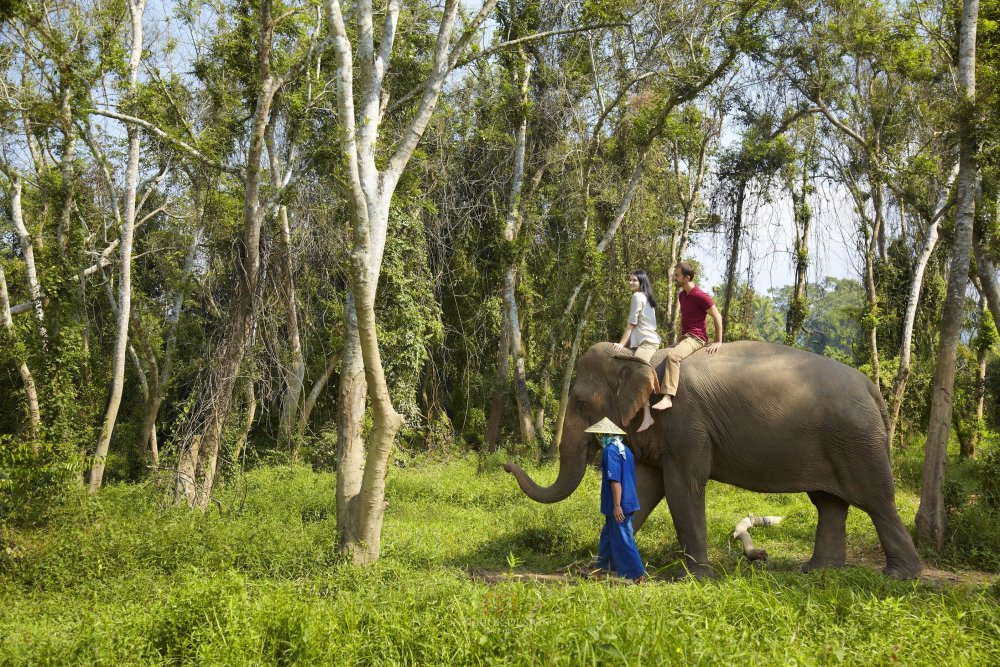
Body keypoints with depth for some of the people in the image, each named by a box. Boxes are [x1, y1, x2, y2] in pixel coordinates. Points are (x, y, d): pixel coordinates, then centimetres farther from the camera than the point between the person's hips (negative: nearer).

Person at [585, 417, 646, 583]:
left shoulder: (610, 451, -18)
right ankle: (602, 563, 38)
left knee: (622, 539, -3)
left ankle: (636, 574, 1)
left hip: (619, 505, -9)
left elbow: (615, 480, -23)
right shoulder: (624, 449, 11)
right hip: (628, 501, 9)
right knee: (608, 534, 23)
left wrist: (617, 506, -23)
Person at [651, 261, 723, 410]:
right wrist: (680, 338, 18)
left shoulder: (700, 296, -13)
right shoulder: (681, 295, 14)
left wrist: (718, 342, -13)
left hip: (696, 338, -10)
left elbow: (717, 317, -11)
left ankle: (667, 398, -43)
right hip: (685, 337, 10)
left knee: (673, 356, -33)